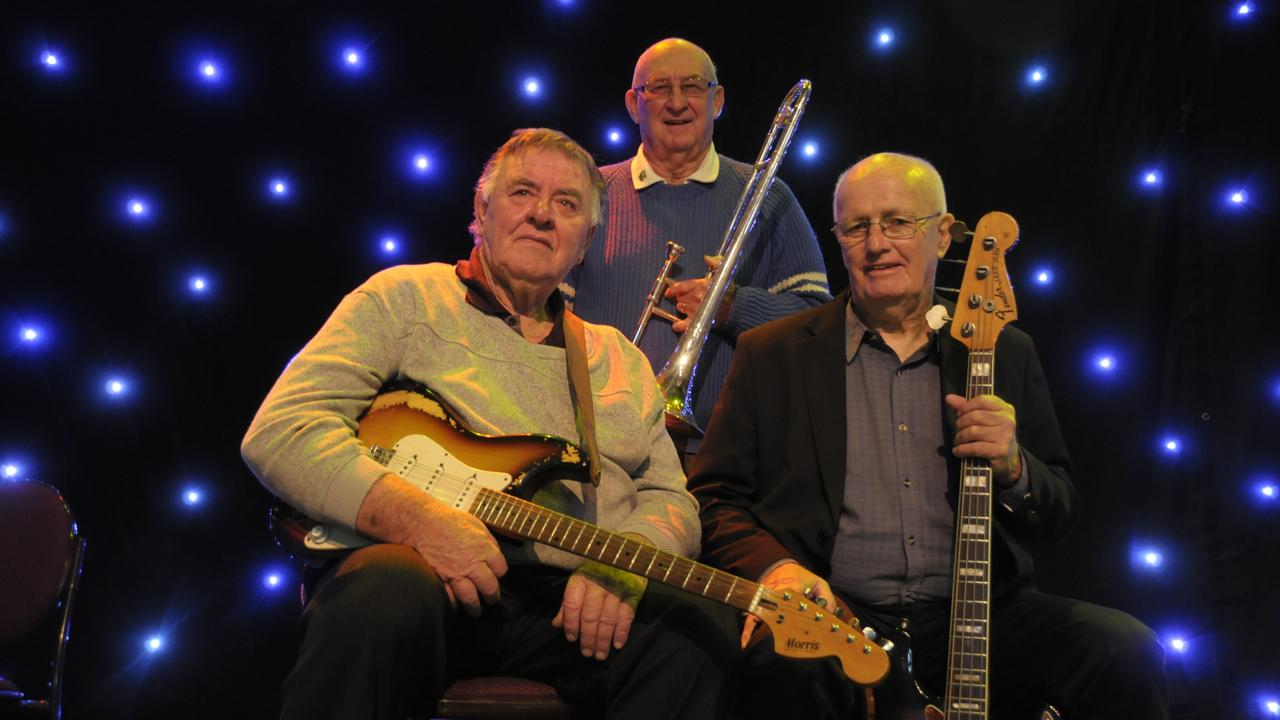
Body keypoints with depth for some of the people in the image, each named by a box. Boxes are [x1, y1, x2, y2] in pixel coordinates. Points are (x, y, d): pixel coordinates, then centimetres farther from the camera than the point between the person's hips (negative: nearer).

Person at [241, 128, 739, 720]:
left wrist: (621, 566, -9)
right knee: (387, 594, -37)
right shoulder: (406, 299, 6)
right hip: (422, 575, -3)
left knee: (705, 629, -25)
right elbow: (278, 432, -4)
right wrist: (418, 518, -20)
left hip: (576, 599, 4)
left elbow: (670, 498, 15)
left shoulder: (619, 358, 20)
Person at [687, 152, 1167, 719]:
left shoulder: (1006, 353, 13)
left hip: (974, 616, 3)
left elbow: (1059, 515, 15)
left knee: (1125, 650, -22)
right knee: (785, 662, -35)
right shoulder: (771, 354, 7)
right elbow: (712, 496, 5)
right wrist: (774, 567, -15)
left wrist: (1013, 469, -8)